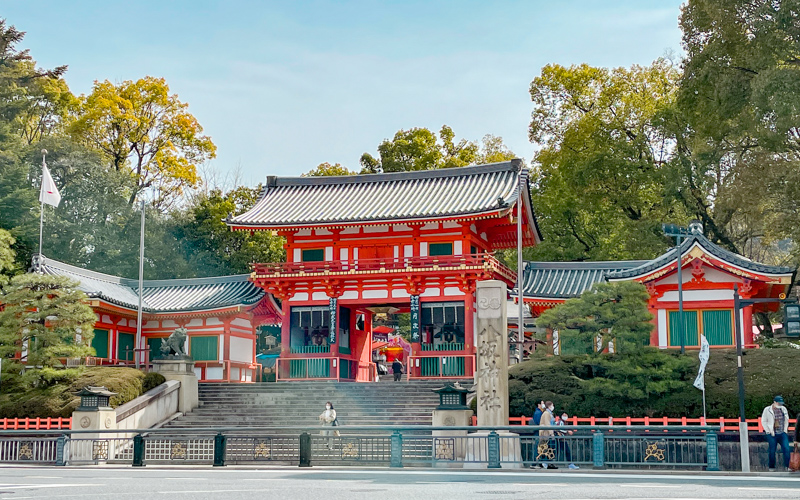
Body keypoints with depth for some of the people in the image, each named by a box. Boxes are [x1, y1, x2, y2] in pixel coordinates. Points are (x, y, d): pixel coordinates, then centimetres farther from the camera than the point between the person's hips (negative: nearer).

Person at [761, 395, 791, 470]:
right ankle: (771, 467, 13)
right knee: (772, 451, 2)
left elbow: (786, 420, 22)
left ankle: (788, 466, -3)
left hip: (782, 433, 3)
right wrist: (769, 431, -4)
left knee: (786, 449, -8)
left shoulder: (784, 409, 8)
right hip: (772, 434, -3)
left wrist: (785, 429, 12)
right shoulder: (767, 410, -3)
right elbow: (763, 422, 1)